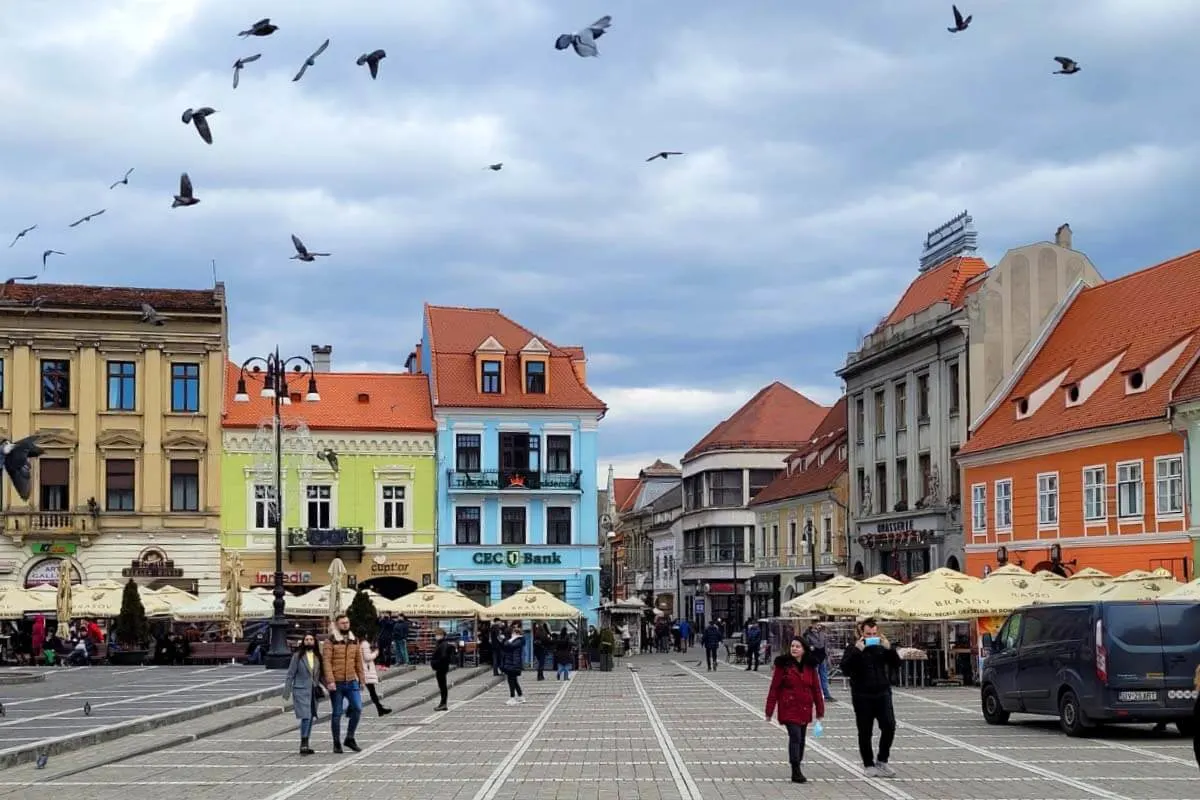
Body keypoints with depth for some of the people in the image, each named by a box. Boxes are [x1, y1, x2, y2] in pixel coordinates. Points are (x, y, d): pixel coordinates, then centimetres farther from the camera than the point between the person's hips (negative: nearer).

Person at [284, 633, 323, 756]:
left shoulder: (318, 657, 9)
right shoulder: (297, 656, -4)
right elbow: (290, 674, -3)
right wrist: (287, 692, -6)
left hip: (313, 691, 5)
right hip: (301, 691, -5)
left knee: (310, 718, 8)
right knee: (306, 717, -15)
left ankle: (304, 746, 17)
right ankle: (303, 745, -9)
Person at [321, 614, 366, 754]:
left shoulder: (354, 641, 10)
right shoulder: (330, 642, -5)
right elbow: (326, 662, -11)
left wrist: (361, 680, 11)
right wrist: (330, 681, -19)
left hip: (352, 682, 4)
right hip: (336, 684, -4)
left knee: (357, 708, -7)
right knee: (337, 713, 3)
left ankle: (350, 738, 9)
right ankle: (337, 743, 13)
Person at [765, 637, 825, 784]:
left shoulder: (810, 667, 6)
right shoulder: (783, 665, -5)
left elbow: (816, 689, 10)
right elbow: (774, 688, -4)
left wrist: (820, 711, 9)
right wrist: (769, 711, -5)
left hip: (804, 710, 5)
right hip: (789, 709, -5)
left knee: (801, 739, 11)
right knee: (795, 737, -15)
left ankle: (797, 770, 22)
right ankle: (796, 772, -15)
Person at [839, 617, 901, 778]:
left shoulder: (882, 647, 8)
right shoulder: (853, 649, -1)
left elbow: (896, 664, 1)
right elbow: (845, 669, -15)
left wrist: (889, 648, -13)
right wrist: (857, 651, -22)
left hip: (882, 694, 2)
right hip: (862, 696, -2)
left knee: (889, 726, -9)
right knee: (865, 732, 3)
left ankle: (882, 760, 6)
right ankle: (868, 765, 14)